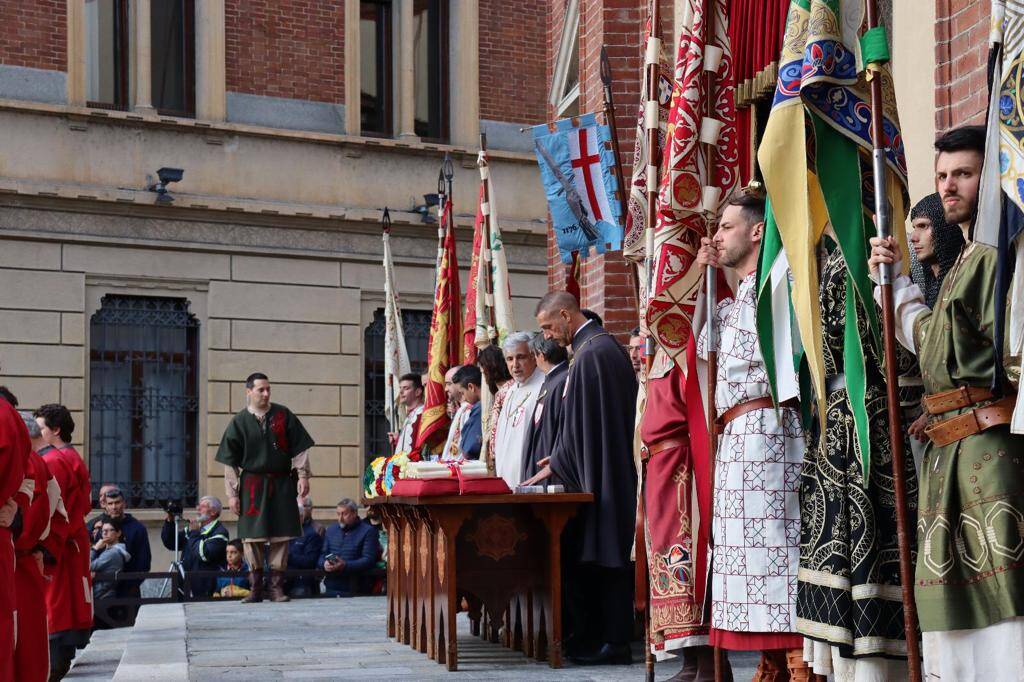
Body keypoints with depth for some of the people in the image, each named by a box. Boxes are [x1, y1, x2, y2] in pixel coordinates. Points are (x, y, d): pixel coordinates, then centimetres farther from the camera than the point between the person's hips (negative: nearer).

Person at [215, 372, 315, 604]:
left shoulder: (283, 415, 2)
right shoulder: (238, 422, 1)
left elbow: (299, 448, 5)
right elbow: (229, 462, 2)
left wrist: (303, 476, -4)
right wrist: (232, 493, -2)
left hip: (281, 485, 1)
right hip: (252, 486, -1)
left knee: (280, 536, 0)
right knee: (252, 536, 0)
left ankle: (277, 586, 7)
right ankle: (256, 588, 7)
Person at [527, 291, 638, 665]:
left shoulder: (591, 352, -16)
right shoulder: (603, 345, 15)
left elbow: (581, 422, -16)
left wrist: (555, 466, -7)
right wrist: (561, 456, 17)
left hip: (599, 477, -10)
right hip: (603, 473, 10)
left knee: (602, 556, -5)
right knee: (601, 555, 10)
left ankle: (614, 641, -1)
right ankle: (593, 637, 15)